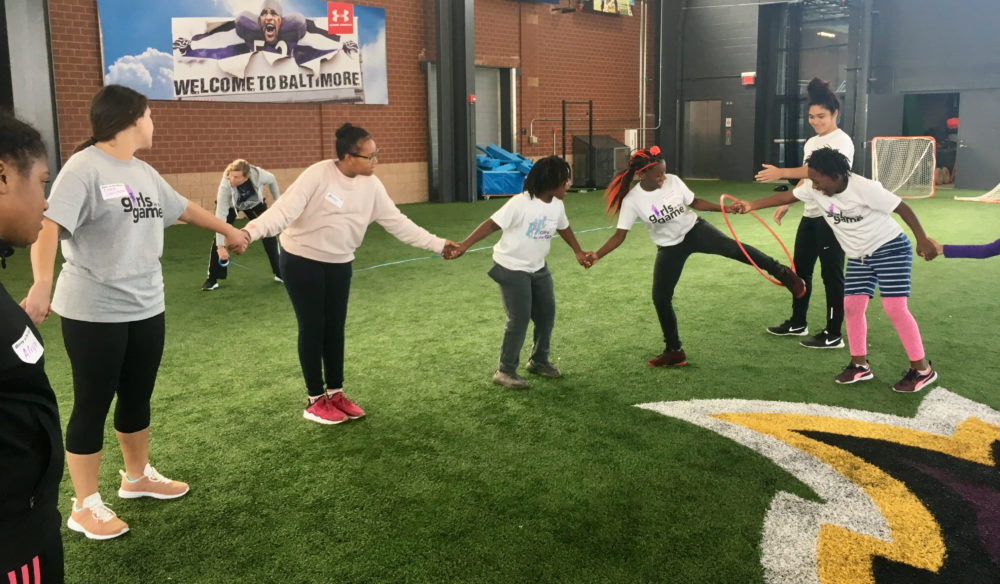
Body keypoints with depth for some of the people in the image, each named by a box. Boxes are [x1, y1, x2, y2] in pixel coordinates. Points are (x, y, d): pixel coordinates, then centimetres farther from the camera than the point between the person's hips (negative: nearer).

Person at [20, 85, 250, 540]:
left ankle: (137, 476, 39)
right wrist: (41, 283, -43)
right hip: (94, 313, -8)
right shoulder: (84, 168, -16)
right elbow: (48, 226, -27)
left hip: (146, 308, 8)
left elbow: (183, 208, 26)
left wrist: (228, 230, 40)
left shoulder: (144, 173, 10)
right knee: (93, 405, 3)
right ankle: (85, 506, 18)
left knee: (137, 397, 19)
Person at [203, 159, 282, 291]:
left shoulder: (258, 175, -38)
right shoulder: (225, 186, -42)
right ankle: (212, 279, -2)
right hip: (229, 204, -2)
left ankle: (279, 273, 9)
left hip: (254, 203, 2)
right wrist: (221, 246, -43)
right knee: (219, 238, -14)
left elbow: (272, 180, -11)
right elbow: (221, 216, -41)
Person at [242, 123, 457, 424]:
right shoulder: (318, 175, -22)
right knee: (313, 327, 0)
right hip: (301, 261, -5)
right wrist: (250, 232, -44)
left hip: (339, 264, 5)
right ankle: (315, 400, 14)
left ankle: (335, 393, 25)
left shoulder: (371, 186, -4)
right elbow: (285, 208, -29)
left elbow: (397, 222, 1)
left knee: (335, 328, 11)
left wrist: (437, 243, 0)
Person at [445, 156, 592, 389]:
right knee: (519, 320, -8)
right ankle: (505, 371, 7)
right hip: (512, 269, -8)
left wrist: (578, 252, 17)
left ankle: (539, 361, 34)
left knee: (546, 314, 13)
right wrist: (463, 245, -31)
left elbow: (563, 228, 18)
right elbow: (491, 224, -24)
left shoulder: (557, 205, -1)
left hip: (538, 268, 8)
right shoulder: (521, 204, -25)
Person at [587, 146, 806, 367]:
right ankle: (674, 351, 14)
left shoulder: (673, 181, -14)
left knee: (729, 246, -30)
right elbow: (619, 235, -17)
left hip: (694, 230, 0)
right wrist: (596, 255, -30)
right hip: (669, 247, 0)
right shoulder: (632, 201, -19)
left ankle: (780, 272, -15)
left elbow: (694, 202, 2)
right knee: (660, 298, -4)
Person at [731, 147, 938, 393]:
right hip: (859, 257, 7)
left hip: (891, 249, -7)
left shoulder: (865, 188, -27)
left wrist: (922, 240, -20)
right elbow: (786, 196, 0)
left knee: (895, 308, -11)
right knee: (852, 306, 3)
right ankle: (859, 365, 16)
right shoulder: (814, 188, -9)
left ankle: (922, 370, 0)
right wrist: (751, 205, -7)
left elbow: (902, 208, -20)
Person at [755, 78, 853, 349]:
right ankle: (797, 323, 29)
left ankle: (833, 335, 6)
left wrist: (781, 173, -38)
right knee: (800, 269, 15)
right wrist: (786, 204, 17)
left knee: (831, 274, -3)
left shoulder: (841, 141, -14)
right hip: (810, 215, 9)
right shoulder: (811, 143, 14)